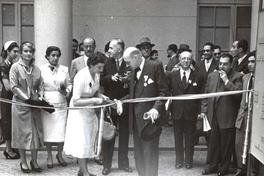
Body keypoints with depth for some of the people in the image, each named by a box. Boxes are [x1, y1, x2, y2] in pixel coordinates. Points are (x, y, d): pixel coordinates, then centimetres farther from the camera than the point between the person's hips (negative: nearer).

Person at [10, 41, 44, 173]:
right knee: (22, 132, 5)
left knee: (36, 132, 6)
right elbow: (14, 87, -10)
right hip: (21, 104, -4)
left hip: (34, 104, 4)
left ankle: (34, 161, 19)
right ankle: (23, 162, 18)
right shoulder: (15, 67, -4)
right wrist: (27, 99, -16)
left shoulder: (36, 69, 7)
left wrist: (40, 97, -4)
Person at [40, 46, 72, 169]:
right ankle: (49, 156, 19)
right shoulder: (41, 69, -1)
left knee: (61, 130, 2)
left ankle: (59, 154, 21)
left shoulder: (64, 69, 5)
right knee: (48, 130, 3)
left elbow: (69, 84, 9)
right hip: (47, 103, -1)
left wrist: (66, 91, -10)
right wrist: (40, 97, -13)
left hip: (61, 103, 2)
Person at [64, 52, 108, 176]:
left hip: (90, 110, 8)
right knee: (82, 141, -2)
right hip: (79, 111, -8)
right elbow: (75, 102, -26)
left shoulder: (97, 74, -5)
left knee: (88, 141, 14)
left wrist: (100, 96, -8)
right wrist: (94, 100, -30)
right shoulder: (81, 77, -26)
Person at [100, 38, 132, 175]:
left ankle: (123, 163, 27)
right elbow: (101, 81, -2)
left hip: (125, 103, -1)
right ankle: (106, 165, 20)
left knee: (124, 134, 12)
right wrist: (110, 77, -20)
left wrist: (129, 81, -25)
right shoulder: (107, 62, 0)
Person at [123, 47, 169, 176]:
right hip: (136, 117, 7)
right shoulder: (133, 70, 16)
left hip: (149, 116, -7)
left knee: (149, 152, -1)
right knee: (139, 153, 12)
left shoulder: (155, 66, -7)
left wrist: (156, 108, -23)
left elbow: (164, 91, -11)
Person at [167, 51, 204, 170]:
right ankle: (179, 160, 23)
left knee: (190, 137, 9)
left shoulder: (198, 77, -1)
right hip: (177, 111, 1)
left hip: (191, 112, -1)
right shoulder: (172, 76, 2)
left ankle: (189, 160, 24)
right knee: (178, 137, 10)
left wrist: (200, 111, -3)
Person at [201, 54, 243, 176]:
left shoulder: (237, 77, -7)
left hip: (227, 116, -5)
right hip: (213, 115, 5)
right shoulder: (212, 76, 9)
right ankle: (213, 165, 30)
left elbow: (238, 93, -20)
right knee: (213, 143, 16)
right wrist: (203, 110, 7)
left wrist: (226, 80, -19)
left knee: (226, 144, 7)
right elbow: (206, 94, 12)